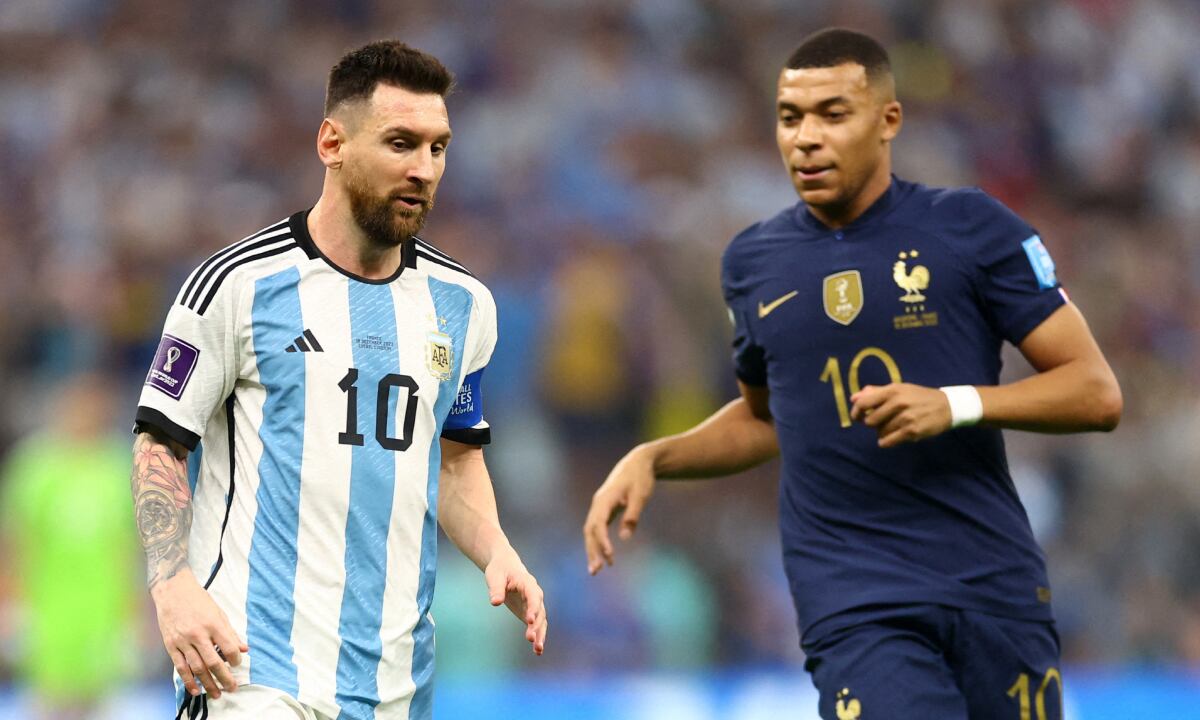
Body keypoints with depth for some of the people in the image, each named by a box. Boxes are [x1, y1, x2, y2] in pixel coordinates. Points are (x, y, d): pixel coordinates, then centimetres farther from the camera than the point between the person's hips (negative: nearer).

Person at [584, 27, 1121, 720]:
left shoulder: (971, 227, -1)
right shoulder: (753, 261, 9)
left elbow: (1097, 393, -3)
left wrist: (958, 404, -17)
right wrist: (652, 459, 11)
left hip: (996, 587, 0)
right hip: (854, 604, 0)